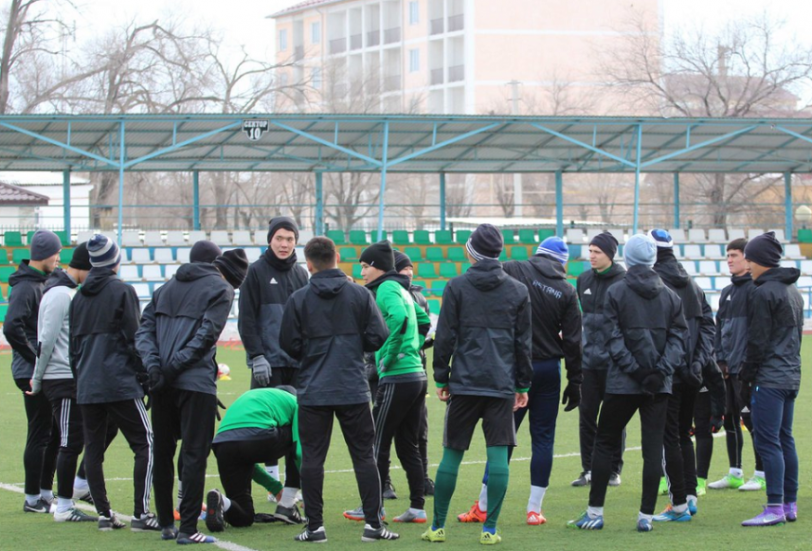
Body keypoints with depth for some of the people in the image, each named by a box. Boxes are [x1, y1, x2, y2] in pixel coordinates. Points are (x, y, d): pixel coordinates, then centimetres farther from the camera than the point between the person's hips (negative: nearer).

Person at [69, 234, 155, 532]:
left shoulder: (79, 297, 14)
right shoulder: (122, 291, -5)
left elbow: (74, 343, 17)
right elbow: (133, 337, -8)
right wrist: (144, 376, -2)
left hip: (86, 386, 6)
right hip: (119, 382, -6)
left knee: (93, 448, 8)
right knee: (144, 443, -2)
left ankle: (104, 513, 8)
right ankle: (141, 513, -10)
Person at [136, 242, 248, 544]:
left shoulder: (167, 287, 20)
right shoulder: (221, 289, 1)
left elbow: (145, 329, 9)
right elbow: (205, 335, -12)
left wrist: (154, 364, -4)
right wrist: (173, 367, -12)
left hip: (162, 383, 6)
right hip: (196, 382, -6)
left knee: (162, 452, 13)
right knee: (194, 455, -2)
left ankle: (166, 524, 19)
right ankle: (187, 529, -4)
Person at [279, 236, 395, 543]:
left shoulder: (299, 299, -3)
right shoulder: (360, 295, -1)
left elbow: (289, 345, -1)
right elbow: (378, 338, -3)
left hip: (313, 391, -1)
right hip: (354, 390, 1)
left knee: (312, 458, 5)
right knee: (364, 457, 6)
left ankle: (315, 526, 4)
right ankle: (373, 524, 4)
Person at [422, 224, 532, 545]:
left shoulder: (456, 287, -1)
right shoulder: (518, 291, 6)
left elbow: (445, 337, -1)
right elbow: (524, 342, 8)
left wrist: (441, 378, 7)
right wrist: (523, 385, 14)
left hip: (464, 383, -1)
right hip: (502, 385, 1)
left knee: (452, 453, 6)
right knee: (498, 453, 0)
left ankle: (438, 526, 9)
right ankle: (490, 529, -3)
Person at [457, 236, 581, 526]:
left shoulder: (513, 271, -4)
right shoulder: (566, 291, 1)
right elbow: (572, 341, 2)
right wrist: (575, 382, 8)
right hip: (549, 370, 1)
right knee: (543, 437, 7)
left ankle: (483, 506, 6)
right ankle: (534, 508, 5)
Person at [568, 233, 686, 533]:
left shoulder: (616, 292, -2)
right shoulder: (670, 296, 7)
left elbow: (614, 338, -9)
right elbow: (678, 337, 2)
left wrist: (633, 368, -10)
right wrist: (662, 370, -6)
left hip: (622, 384, -2)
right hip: (659, 385, 2)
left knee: (604, 444, 8)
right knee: (653, 448, 3)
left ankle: (595, 512, 9)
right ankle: (646, 515, 1)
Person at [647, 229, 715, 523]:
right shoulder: (692, 285, 12)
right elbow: (708, 324, 11)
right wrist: (699, 360, 7)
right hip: (691, 374, 7)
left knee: (669, 438, -2)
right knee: (683, 435, 18)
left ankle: (679, 504, -2)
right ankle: (690, 496, 18)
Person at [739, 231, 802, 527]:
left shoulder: (764, 293, -13)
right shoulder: (793, 291, 16)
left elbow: (757, 341, -14)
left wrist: (746, 378, -7)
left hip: (769, 378, -9)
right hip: (791, 375, 9)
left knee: (767, 441, -9)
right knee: (785, 440, 13)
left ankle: (775, 508, -12)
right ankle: (790, 505, 15)